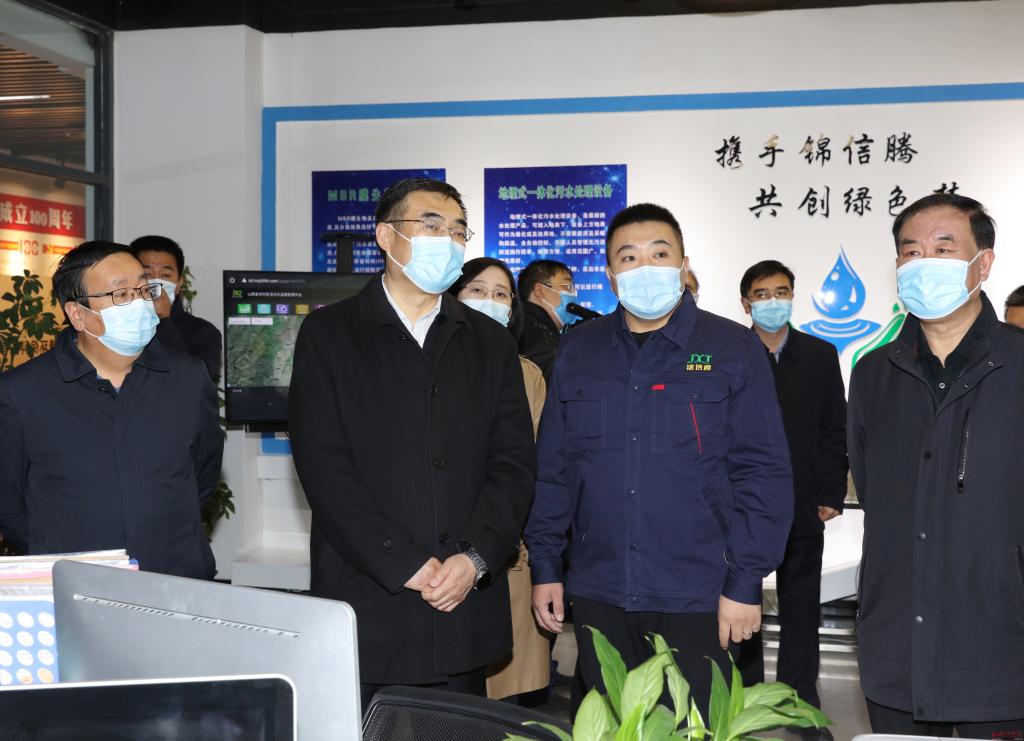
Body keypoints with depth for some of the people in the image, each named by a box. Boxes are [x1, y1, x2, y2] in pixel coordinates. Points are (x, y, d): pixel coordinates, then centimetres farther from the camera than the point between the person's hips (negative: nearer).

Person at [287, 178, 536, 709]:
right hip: (366, 609, -3)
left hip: (465, 607, 3)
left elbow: (514, 462, 5)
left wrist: (474, 558, -11)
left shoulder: (490, 343, 12)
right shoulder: (328, 333, 1)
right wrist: (408, 566, -13)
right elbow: (323, 465, -8)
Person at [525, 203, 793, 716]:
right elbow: (553, 468, 9)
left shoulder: (733, 349, -2)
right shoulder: (579, 351, 7)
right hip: (599, 594, 3)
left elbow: (763, 472, -5)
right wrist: (545, 567, 5)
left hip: (697, 597, -3)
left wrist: (745, 582, -9)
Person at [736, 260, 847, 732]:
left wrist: (831, 495, -1)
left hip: (803, 505, 2)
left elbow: (834, 430, 5)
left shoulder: (820, 355, 6)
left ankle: (801, 703, 18)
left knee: (801, 605, 8)